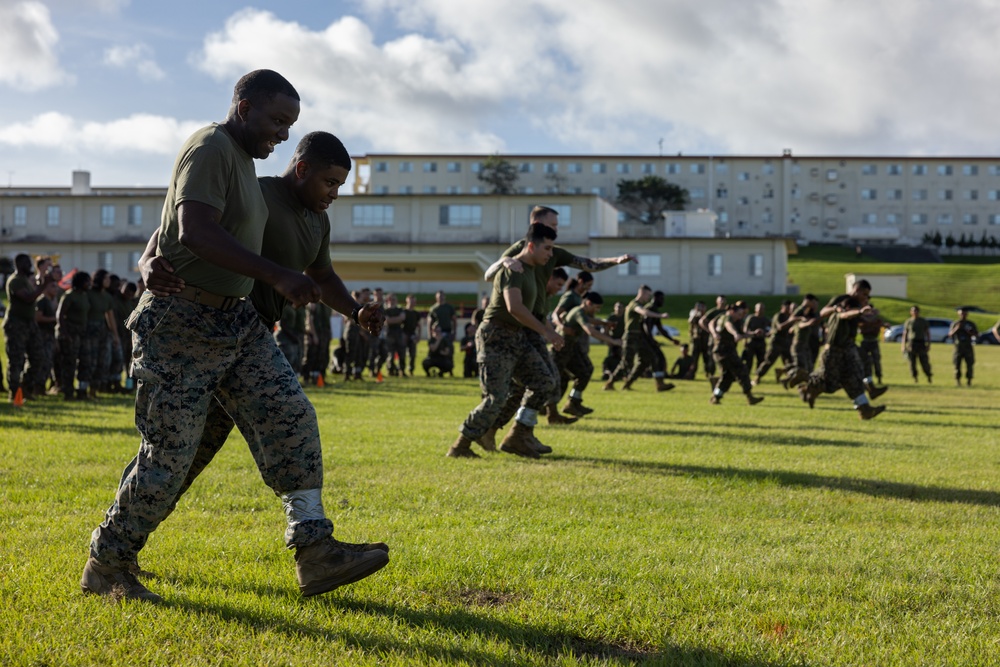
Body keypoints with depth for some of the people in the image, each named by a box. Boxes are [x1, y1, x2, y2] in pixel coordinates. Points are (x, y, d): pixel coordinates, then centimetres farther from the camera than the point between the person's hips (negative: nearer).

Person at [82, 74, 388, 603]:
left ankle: (315, 556, -5)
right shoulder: (210, 149, -13)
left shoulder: (241, 160, 17)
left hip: (235, 321, 9)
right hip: (179, 325, -9)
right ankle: (105, 568, 12)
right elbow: (196, 231, -29)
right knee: (169, 453, -5)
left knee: (290, 420, -3)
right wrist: (277, 276, -34)